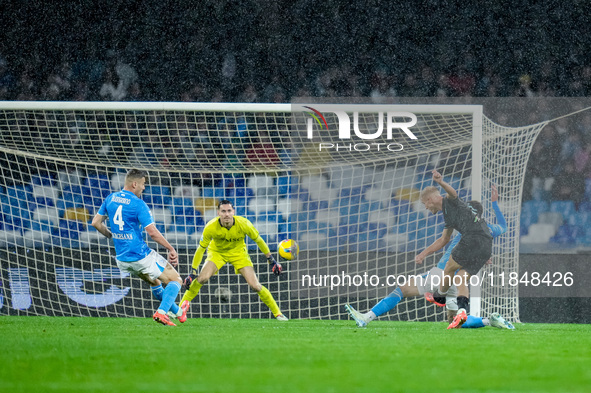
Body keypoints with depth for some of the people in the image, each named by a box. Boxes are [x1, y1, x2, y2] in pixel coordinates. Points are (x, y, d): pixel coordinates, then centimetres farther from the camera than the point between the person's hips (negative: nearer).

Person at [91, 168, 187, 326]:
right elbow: (152, 232, -19)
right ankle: (161, 312, -15)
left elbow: (96, 223, 10)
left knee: (154, 282, 31)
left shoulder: (110, 199, 4)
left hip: (122, 259, 8)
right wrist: (171, 249, -9)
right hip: (141, 257, -8)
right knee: (175, 280, 4)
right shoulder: (138, 204, -16)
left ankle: (177, 311, 42)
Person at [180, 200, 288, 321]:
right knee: (202, 278, -25)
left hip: (238, 252, 0)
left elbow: (258, 240, -11)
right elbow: (201, 249, -17)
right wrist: (193, 272, -18)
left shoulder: (243, 224, -28)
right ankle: (181, 307, -8)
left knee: (255, 286, -11)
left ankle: (277, 313, 5)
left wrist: (271, 260, -6)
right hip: (217, 252, 0)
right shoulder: (211, 227, -29)